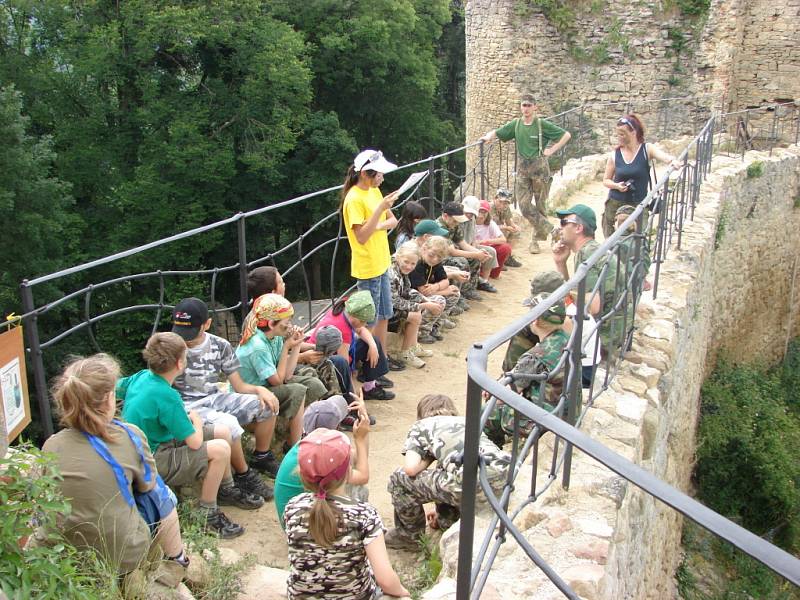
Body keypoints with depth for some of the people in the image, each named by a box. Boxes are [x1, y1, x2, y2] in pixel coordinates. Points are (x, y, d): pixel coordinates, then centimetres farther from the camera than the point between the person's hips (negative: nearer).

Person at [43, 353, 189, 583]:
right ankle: (176, 562, 37)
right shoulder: (129, 436, -17)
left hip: (66, 556, 4)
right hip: (126, 556, -3)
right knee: (162, 495, 23)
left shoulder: (51, 446, -9)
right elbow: (148, 485, -2)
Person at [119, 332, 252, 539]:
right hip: (154, 462, -9)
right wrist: (196, 420, -5)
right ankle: (207, 513, -6)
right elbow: (195, 442, -25)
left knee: (223, 432, 7)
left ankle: (226, 490, 27)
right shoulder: (166, 396, -29)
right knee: (220, 449, -24)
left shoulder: (141, 376, -4)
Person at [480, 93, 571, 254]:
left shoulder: (542, 124, -5)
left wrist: (551, 150, -7)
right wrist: (488, 136, -8)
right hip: (522, 169, 3)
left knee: (540, 205, 4)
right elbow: (496, 133, 14)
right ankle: (550, 230, 7)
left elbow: (566, 135, -2)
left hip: (540, 168, -3)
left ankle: (535, 239, 17)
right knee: (524, 206, -6)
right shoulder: (515, 124, 5)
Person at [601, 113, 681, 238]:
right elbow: (606, 180, 6)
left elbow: (665, 156, -23)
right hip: (615, 204, 1)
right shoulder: (615, 155, -2)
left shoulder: (647, 150, -5)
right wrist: (616, 185, -14)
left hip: (639, 205, -1)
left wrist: (673, 161, -45)